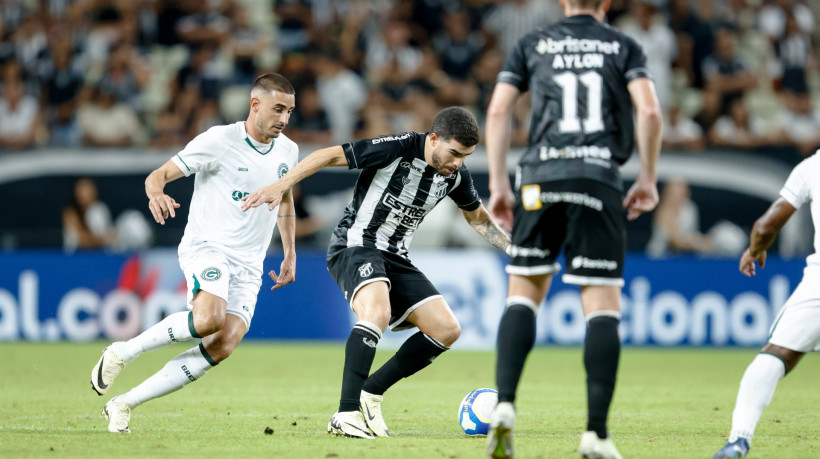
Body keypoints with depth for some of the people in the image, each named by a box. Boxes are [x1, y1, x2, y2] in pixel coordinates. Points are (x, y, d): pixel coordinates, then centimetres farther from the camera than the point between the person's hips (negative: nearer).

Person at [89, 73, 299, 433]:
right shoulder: (219, 140, -9)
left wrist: (290, 255, 26)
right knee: (208, 318, -35)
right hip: (206, 246, -5)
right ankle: (122, 353, -11)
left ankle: (125, 404, -7)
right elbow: (159, 174, -9)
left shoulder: (287, 151, 10)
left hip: (248, 265, 5)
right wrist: (155, 193, -33)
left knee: (223, 345, -17)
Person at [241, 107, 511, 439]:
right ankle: (347, 414, -36)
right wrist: (281, 186, -22)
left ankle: (370, 394, 2)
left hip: (394, 257, 8)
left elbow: (478, 216, 20)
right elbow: (331, 155, -16)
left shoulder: (456, 175, 0)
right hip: (355, 246, -8)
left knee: (446, 330, -5)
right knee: (377, 313, -35)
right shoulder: (398, 149, -20)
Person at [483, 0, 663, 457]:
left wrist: (499, 185, 10)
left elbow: (498, 111, 6)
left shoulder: (532, 45, 16)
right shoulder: (624, 47, 13)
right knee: (603, 304, 0)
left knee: (524, 293, 11)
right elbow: (649, 111, -2)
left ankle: (505, 405, -9)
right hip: (599, 179, -1)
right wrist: (648, 180, 8)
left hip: (540, 179, 1)